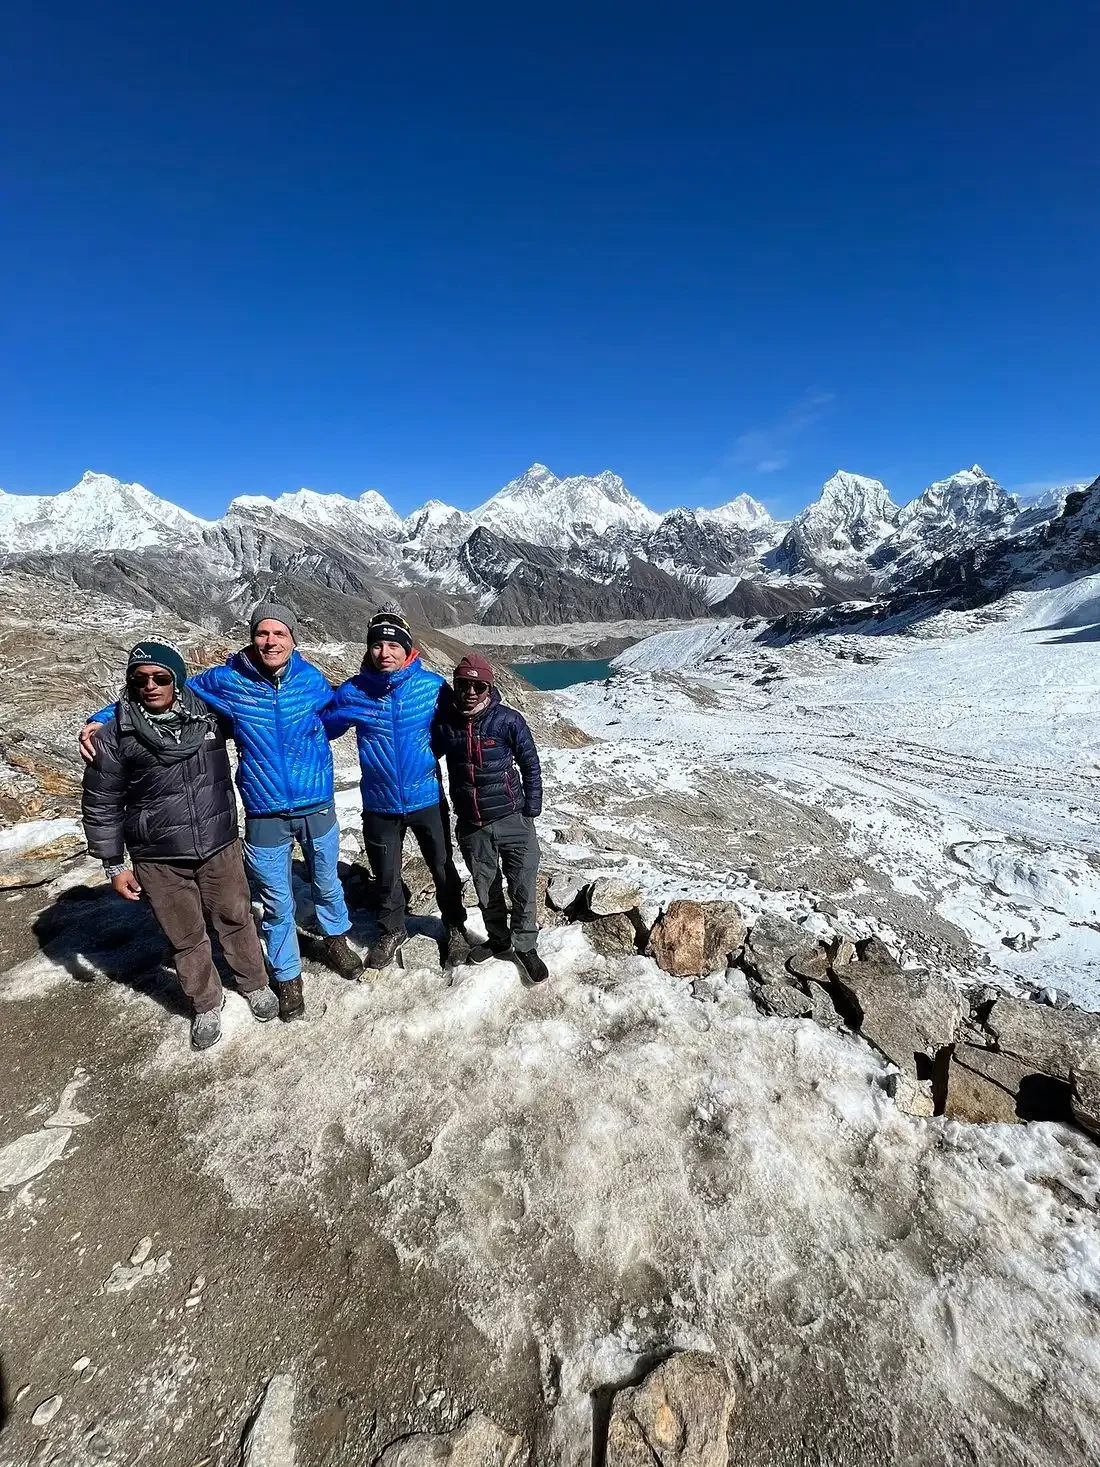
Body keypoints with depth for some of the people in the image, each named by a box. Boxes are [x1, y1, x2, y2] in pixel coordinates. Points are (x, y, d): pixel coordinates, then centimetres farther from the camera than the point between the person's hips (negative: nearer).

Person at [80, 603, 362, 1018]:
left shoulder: (311, 678, -7)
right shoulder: (225, 681, -10)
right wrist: (101, 719, -3)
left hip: (317, 807, 1)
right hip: (265, 816, -1)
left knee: (327, 883, 22)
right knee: (277, 903, 12)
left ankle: (335, 939, 50)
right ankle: (287, 976, 36)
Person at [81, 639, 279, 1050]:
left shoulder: (209, 712, -5)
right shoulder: (115, 734, -10)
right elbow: (101, 804, -1)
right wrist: (114, 865, 0)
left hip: (220, 846, 1)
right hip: (158, 861, -1)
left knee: (235, 919, 17)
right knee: (186, 937, 14)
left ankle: (255, 984, 40)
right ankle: (206, 1005, 36)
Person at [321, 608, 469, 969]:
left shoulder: (432, 686, -13)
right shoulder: (352, 692, -10)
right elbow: (319, 729, 4)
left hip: (427, 799, -1)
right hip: (379, 805, 1)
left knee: (444, 870, 17)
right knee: (386, 876, 20)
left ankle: (456, 928, 42)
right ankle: (391, 931, 46)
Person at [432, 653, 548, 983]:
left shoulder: (508, 719, -11)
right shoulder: (443, 723, -4)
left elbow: (531, 765, -3)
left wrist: (531, 811, -3)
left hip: (512, 819, -2)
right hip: (471, 825, 3)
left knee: (523, 888, 4)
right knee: (486, 889, 17)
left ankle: (525, 946, 26)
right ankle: (498, 941, 39)